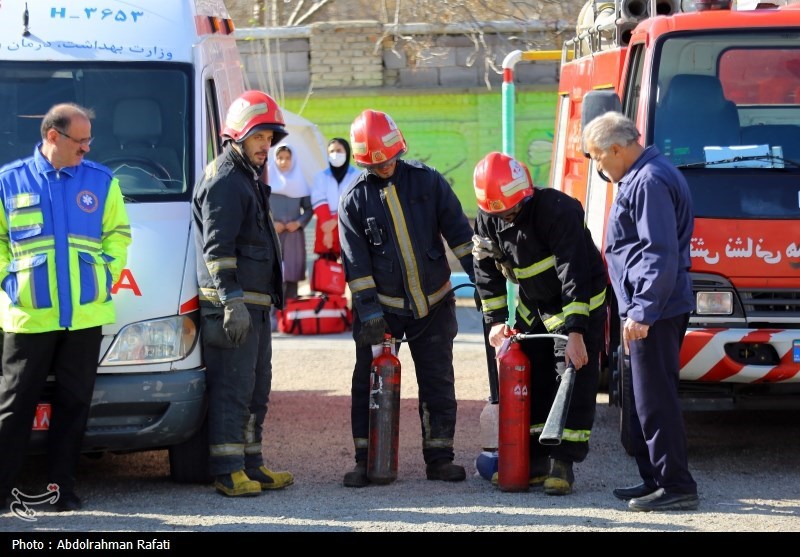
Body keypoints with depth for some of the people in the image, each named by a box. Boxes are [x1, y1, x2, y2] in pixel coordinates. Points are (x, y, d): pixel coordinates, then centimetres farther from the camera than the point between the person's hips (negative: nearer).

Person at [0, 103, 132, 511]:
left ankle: (63, 489, 12)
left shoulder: (102, 182, 8)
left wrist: (106, 273, 0)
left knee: (74, 404, 5)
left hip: (85, 316, 2)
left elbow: (118, 233, 12)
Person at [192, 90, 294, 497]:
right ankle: (227, 472, -8)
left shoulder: (248, 180, 22)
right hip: (232, 305, -11)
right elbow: (217, 248, -19)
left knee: (257, 388, 14)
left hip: (254, 305, 11)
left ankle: (251, 466, 21)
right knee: (233, 388, -9)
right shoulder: (223, 182, -11)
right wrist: (233, 301, -26)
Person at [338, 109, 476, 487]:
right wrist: (367, 308, -13)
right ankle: (366, 460, 5)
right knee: (369, 383, -2)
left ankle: (439, 457, 13)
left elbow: (457, 231, 2)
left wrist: (476, 273, -4)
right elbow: (355, 261, -6)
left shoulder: (426, 181, -2)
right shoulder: (354, 200, -3)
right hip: (381, 306, -1)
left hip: (433, 304, 1)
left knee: (438, 384, 4)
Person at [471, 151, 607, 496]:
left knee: (575, 384, -11)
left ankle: (562, 463, -10)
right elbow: (486, 271, 3)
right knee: (532, 384, 7)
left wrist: (575, 332, -37)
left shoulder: (557, 210, -31)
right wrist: (496, 320, -5)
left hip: (579, 304, -6)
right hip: (532, 309, 7)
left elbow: (574, 274, -34)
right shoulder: (487, 220, -10)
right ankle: (535, 461, 14)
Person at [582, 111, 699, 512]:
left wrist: (642, 311, -23)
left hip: (654, 311, -11)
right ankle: (654, 479, 21)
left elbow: (661, 254, -22)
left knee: (655, 399, -8)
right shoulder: (640, 177, 17)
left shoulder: (650, 182, -17)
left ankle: (676, 486, -6)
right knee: (646, 397, 15)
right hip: (647, 309, 11)